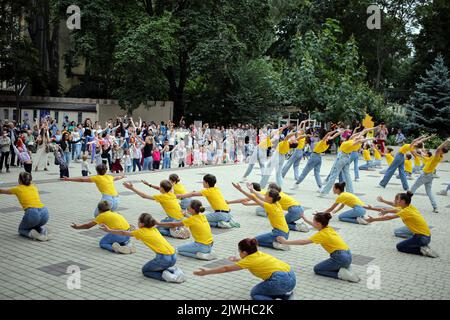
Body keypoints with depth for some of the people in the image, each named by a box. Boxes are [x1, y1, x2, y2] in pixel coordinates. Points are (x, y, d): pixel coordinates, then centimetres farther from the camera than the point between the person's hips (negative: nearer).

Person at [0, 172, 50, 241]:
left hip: (32, 213, -4)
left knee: (21, 230, 25)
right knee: (35, 225, 35)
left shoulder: (17, 189, 15)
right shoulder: (34, 187, 24)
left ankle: (31, 234, -6)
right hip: (45, 212, 4)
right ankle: (43, 230, 3)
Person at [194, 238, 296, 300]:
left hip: (282, 280, -9)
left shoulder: (249, 260, 0)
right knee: (261, 288, 25)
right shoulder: (259, 254, 19)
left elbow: (226, 269, 7)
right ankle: (286, 295, 10)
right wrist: (237, 260, 62)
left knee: (255, 293, 11)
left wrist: (206, 272, 15)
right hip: (291, 277, 9)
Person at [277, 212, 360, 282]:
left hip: (340, 258, -8)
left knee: (317, 269, 7)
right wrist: (305, 219, 43)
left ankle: (340, 274, -9)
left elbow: (303, 242, -14)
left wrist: (286, 242, -9)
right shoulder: (328, 228, 11)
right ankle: (344, 268, 7)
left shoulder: (322, 234, -11)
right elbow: (317, 226, 35)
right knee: (323, 266, 27)